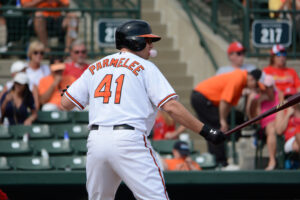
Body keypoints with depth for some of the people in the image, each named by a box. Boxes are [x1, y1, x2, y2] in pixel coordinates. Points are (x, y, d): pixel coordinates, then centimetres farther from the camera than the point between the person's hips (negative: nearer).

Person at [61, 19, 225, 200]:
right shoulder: (145, 67, 5)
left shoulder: (95, 67, 18)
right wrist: (204, 130, -6)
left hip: (96, 142, 5)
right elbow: (171, 106, -6)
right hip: (129, 141, -5)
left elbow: (66, 103, 16)